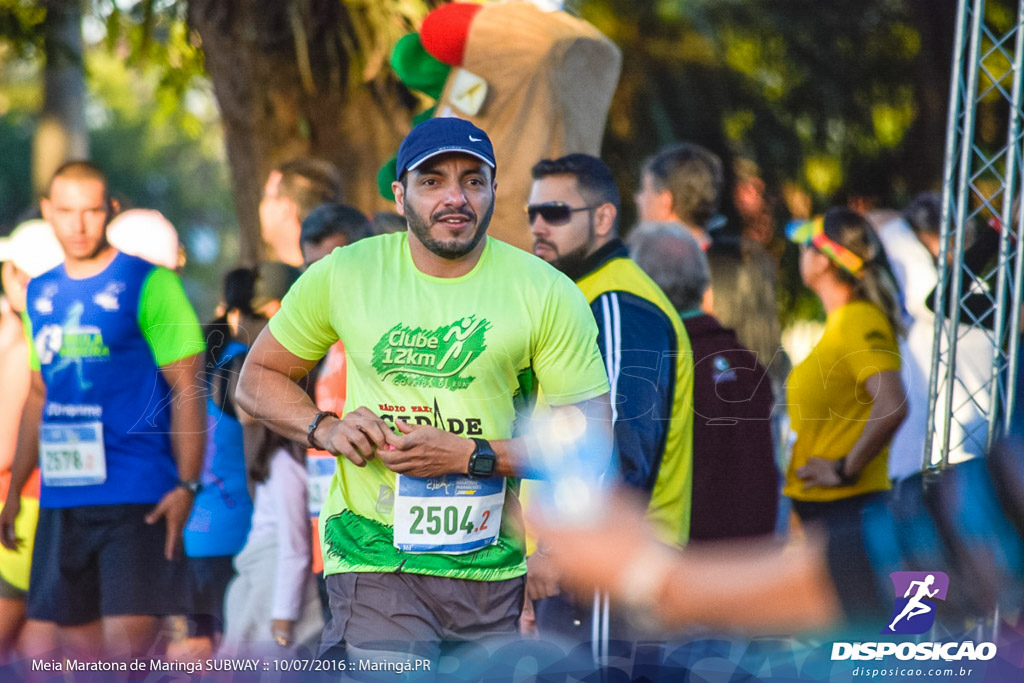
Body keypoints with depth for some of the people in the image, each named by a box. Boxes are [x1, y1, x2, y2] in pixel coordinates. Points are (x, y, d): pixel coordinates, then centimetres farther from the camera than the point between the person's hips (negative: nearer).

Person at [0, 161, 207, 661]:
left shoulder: (148, 283, -4)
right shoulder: (41, 294, 13)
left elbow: (187, 389, -6)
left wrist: (186, 485, -15)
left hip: (138, 497, -6)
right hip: (63, 501, 6)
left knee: (128, 646, -13)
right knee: (78, 646, 8)